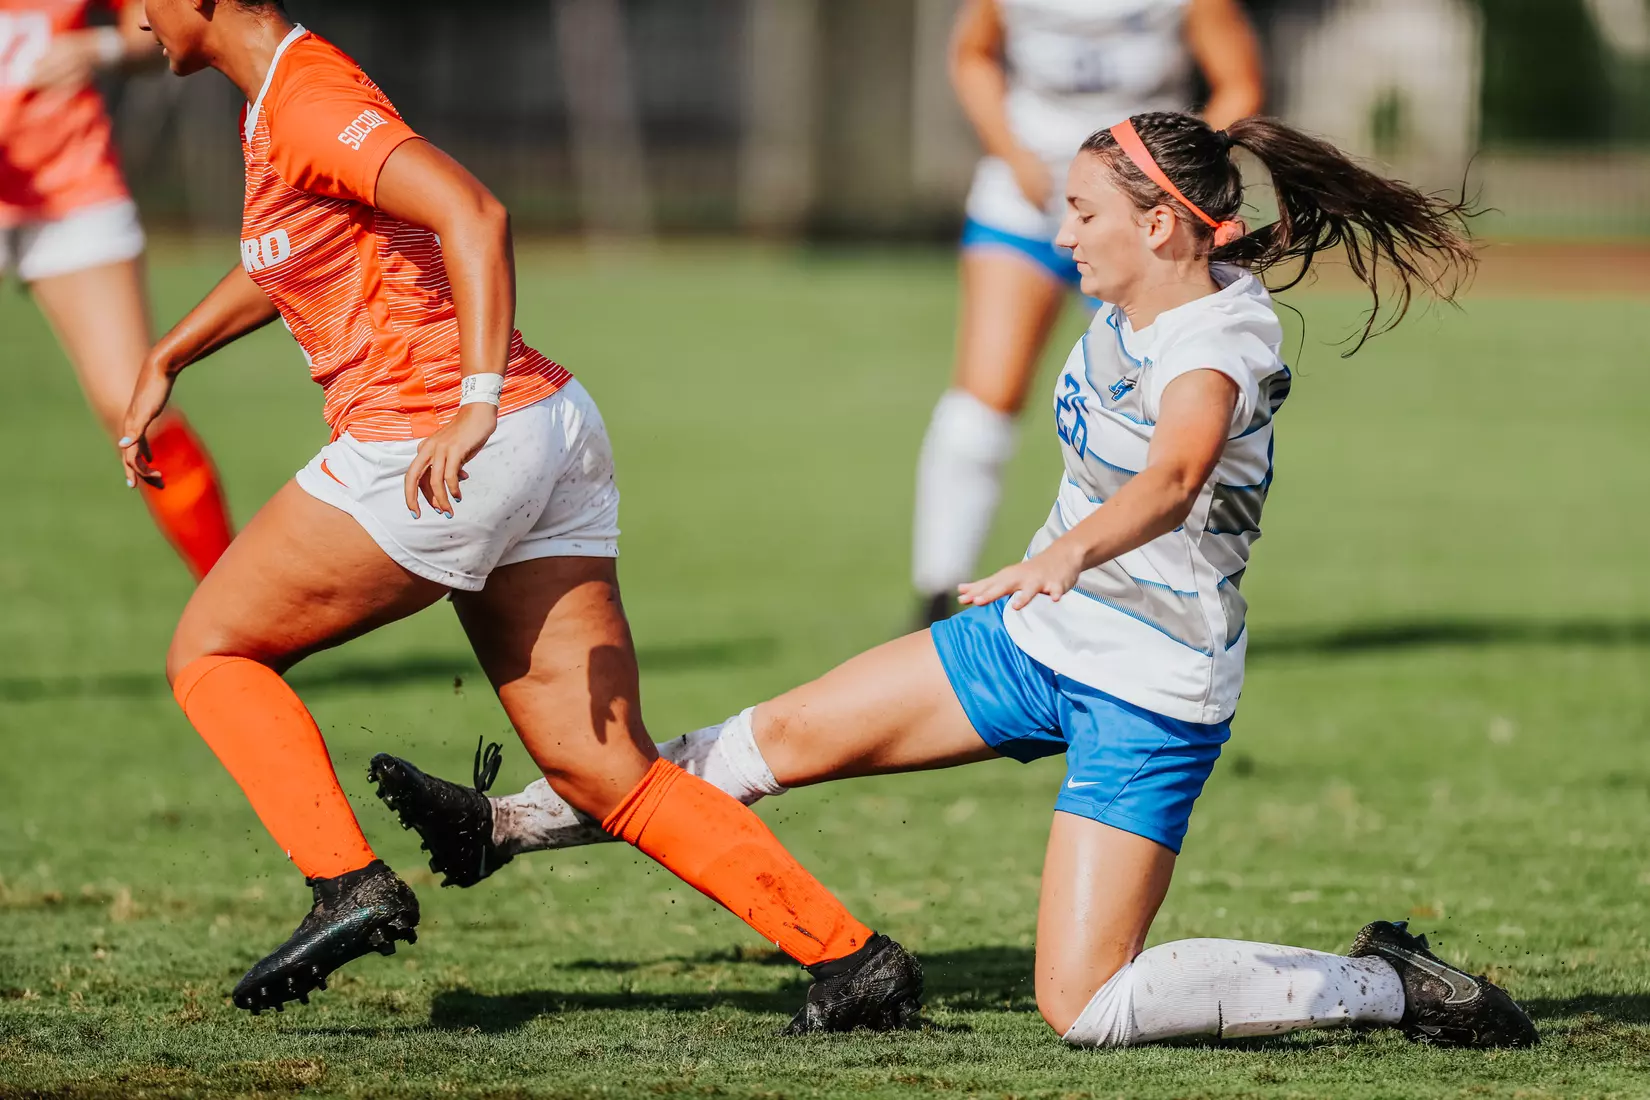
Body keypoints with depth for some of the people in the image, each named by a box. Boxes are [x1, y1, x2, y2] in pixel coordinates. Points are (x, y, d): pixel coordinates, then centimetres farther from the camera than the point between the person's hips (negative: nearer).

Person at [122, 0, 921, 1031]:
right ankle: (853, 958, -5)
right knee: (611, 776, 4)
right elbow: (283, 261, 41)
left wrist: (475, 402, -32)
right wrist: (166, 360, 45)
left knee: (210, 652, 7)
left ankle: (350, 883, -7)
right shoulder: (284, 95, 21)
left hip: (437, 450, -9)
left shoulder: (307, 102, -10)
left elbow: (473, 212, -25)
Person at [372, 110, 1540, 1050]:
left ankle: (1385, 985, 0)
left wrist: (1067, 555, -65)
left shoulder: (1220, 342, -27)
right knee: (790, 733, 7)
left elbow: (1174, 474, -49)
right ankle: (502, 828, 18)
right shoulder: (1135, 300, -2)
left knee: (1086, 1009, -12)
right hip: (1041, 640, 8)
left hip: (1148, 695, -8)